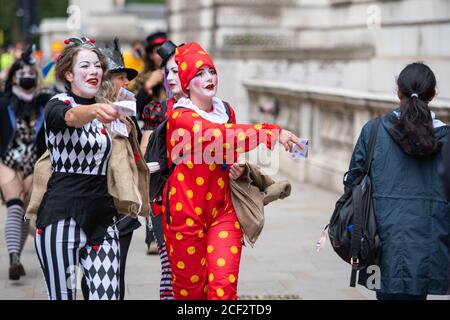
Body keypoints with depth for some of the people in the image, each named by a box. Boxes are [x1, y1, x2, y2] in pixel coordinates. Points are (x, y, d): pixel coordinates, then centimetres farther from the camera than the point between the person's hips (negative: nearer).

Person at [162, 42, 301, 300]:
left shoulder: (226, 111, 9)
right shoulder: (180, 116, -12)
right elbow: (219, 135, -31)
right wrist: (273, 133, -39)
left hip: (223, 210, 4)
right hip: (186, 211, -4)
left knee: (224, 286, -8)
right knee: (190, 287, 6)